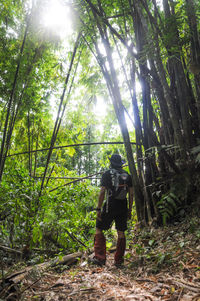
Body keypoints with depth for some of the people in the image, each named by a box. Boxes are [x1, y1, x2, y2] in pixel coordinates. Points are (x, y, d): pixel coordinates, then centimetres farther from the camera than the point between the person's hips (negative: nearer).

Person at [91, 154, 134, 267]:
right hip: (123, 207, 4)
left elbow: (102, 192, -10)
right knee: (121, 232, 11)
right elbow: (131, 194, 7)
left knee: (99, 229, 7)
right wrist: (130, 209, 13)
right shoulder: (127, 175, 10)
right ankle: (119, 260, 15)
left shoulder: (107, 174, -3)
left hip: (110, 206, -4)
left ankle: (100, 258, 1)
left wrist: (99, 209, -8)